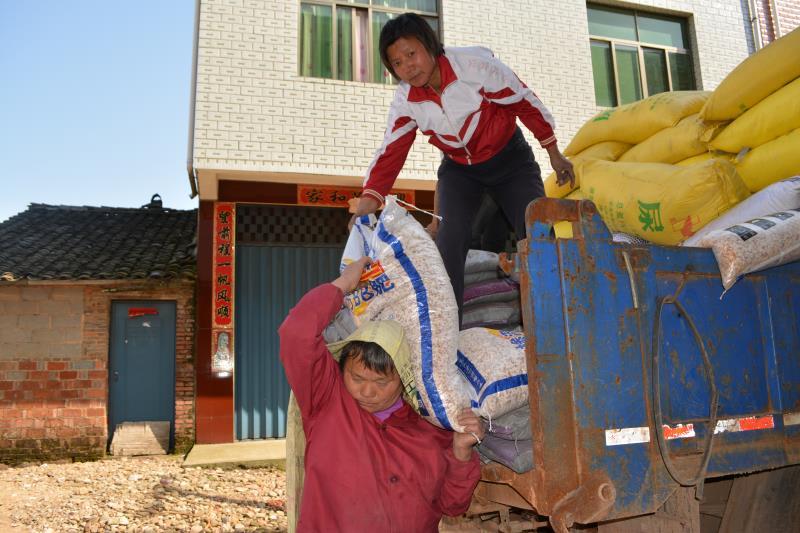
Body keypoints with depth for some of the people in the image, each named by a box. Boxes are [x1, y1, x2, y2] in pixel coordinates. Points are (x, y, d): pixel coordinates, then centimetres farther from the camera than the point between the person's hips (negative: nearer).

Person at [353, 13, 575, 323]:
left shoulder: (474, 65, -25)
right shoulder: (405, 99, -14)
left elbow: (524, 101, -15)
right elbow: (390, 152, -15)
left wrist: (554, 154, -8)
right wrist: (368, 202, -31)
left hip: (509, 160, -2)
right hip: (459, 169, 2)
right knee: (449, 239, -19)